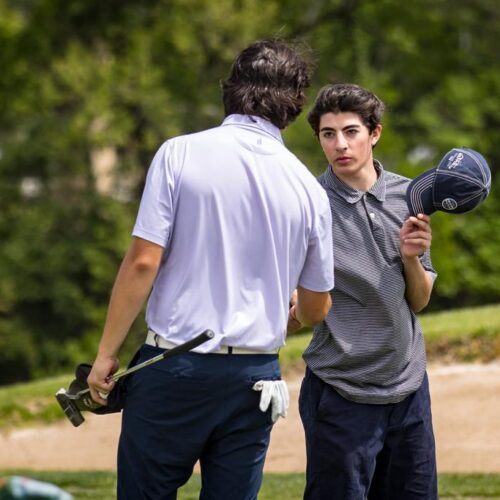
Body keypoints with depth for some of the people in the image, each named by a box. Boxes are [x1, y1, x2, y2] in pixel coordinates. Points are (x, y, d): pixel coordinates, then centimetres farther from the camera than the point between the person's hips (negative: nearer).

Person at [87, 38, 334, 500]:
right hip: (255, 376, 3)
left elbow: (143, 262, -10)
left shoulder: (179, 155, -5)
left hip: (175, 366, -3)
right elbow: (315, 310, 14)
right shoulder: (308, 189, 4)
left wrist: (107, 353, -2)